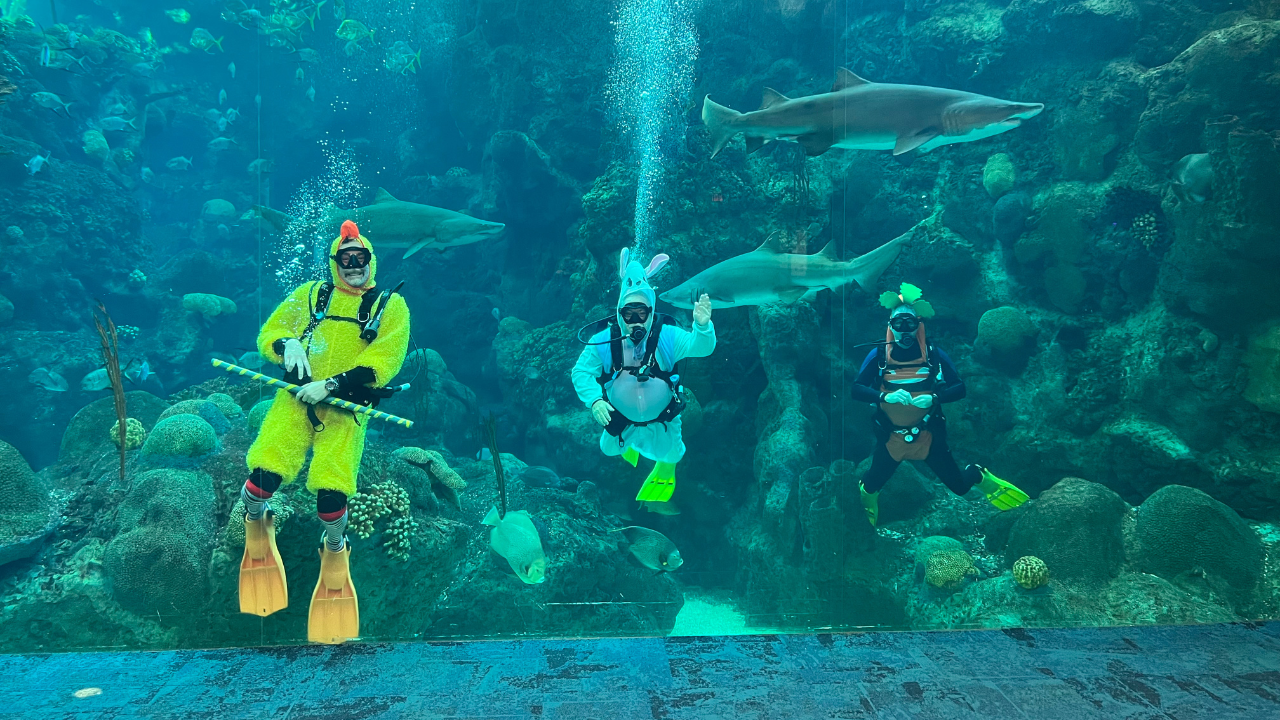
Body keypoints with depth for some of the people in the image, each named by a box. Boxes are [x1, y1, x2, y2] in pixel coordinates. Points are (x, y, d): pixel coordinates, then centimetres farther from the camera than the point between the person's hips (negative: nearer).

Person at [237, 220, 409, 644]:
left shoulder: (391, 306, 6)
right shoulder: (309, 295, 15)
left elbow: (383, 361, -6)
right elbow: (269, 332, 15)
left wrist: (330, 385, -17)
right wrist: (287, 344, -10)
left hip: (346, 407, -2)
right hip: (297, 397, 2)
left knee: (330, 489, -17)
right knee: (266, 472, -17)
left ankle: (334, 550, 18)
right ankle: (255, 522, 21)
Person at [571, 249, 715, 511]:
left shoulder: (667, 336, -30)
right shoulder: (604, 341, -27)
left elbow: (700, 346, -43)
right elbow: (582, 372, -17)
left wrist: (702, 326, -66)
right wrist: (594, 401, -35)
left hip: (662, 417, 0)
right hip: (620, 418, 1)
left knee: (670, 456, 25)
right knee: (610, 449, 28)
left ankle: (660, 489, 63)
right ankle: (628, 445, 67)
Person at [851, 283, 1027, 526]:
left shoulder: (933, 354, -6)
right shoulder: (879, 355, -9)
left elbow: (960, 388, -7)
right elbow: (856, 389, -15)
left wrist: (934, 398, -25)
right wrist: (885, 397, -31)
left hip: (927, 436, 0)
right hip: (891, 438, 0)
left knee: (959, 486, 7)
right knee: (873, 484, 15)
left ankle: (979, 476, 40)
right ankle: (867, 492, 50)